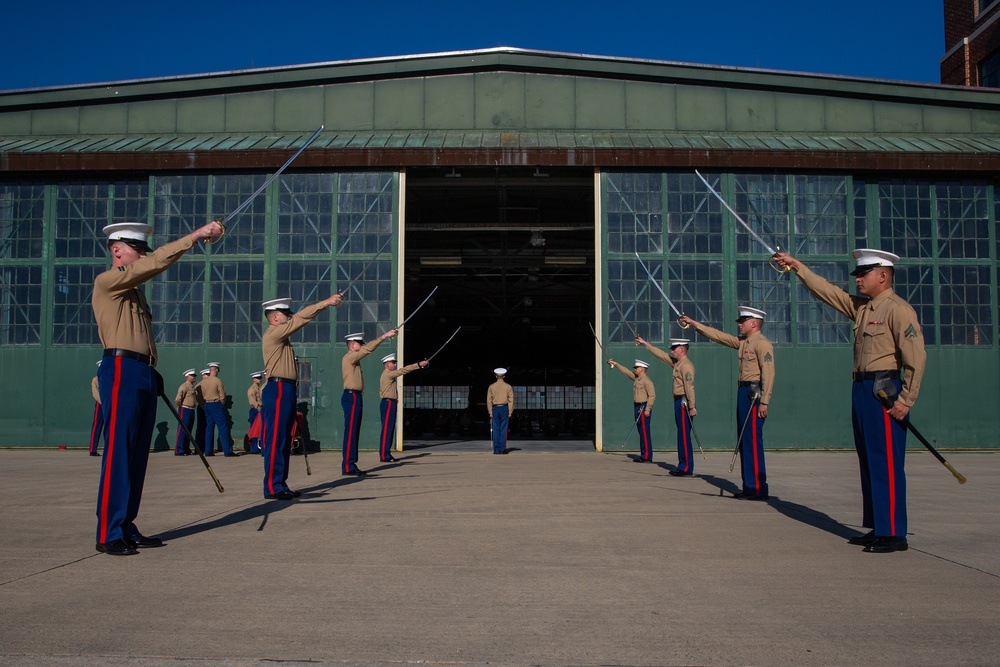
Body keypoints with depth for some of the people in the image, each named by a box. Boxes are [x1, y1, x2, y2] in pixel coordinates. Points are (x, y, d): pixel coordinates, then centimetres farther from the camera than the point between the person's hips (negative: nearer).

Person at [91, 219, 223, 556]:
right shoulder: (107, 281, -3)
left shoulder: (134, 289, 24)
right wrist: (195, 235, -16)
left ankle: (127, 528, 13)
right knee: (118, 452, -10)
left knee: (138, 454, 8)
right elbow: (156, 263, -14)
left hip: (144, 375, 9)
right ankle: (108, 534, -7)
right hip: (122, 370, -9)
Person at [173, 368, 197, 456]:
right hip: (185, 410, -9)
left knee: (188, 431, 12)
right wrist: (180, 407, -5)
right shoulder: (184, 386, -11)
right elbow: (177, 399, -19)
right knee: (182, 430, -8)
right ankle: (178, 451, -8)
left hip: (191, 411, 9)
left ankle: (186, 449, 18)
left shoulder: (192, 387, 19)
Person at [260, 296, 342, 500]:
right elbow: (300, 318, -13)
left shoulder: (281, 336, 21)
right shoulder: (272, 334, -9)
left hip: (287, 391, 11)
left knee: (285, 440, 11)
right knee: (275, 439, -9)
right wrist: (325, 303, -13)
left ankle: (281, 485, 15)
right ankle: (272, 487, -7)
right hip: (278, 390, -10)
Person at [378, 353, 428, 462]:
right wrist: (419, 364, -23)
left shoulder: (385, 376, 21)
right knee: (386, 429, -11)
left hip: (387, 403, 11)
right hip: (388, 404, -11)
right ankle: (384, 456, -13)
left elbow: (381, 392, 26)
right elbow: (404, 370, -20)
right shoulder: (388, 374, -10)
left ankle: (386, 454, 13)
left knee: (389, 429, 11)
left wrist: (394, 397, 16)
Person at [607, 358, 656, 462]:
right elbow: (626, 371, 26)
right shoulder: (636, 378, 14)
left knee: (645, 433, -9)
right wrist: (615, 364, 28)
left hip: (643, 408, -9)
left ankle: (647, 457, -9)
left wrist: (647, 409, -22)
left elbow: (652, 396, -18)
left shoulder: (647, 381, -12)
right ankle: (643, 455, 13)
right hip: (637, 408, 9)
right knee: (641, 433, 10)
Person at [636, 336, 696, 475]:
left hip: (683, 403, -10)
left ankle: (687, 468, -8)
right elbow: (661, 354, 27)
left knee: (684, 435, -9)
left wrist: (692, 407, -26)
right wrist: (645, 344, 30)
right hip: (678, 402, 10)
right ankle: (682, 466, 15)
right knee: (681, 435, 11)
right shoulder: (677, 363, 16)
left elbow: (689, 387, -21)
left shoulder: (686, 365, -14)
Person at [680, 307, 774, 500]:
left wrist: (764, 402, -22)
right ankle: (749, 487, 14)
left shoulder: (762, 343, -10)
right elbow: (718, 335, 23)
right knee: (744, 441, 10)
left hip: (754, 395, -10)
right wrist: (693, 323, 23)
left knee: (752, 441, -10)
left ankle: (758, 489, -8)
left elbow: (768, 374, -17)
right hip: (743, 393, 10)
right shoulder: (742, 342, 17)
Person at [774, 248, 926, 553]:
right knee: (869, 463, 12)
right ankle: (877, 529, 19)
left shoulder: (898, 309, -11)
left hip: (885, 392, -9)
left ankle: (894, 534, -3)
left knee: (886, 464, -7)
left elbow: (916, 357, -15)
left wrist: (905, 400, -17)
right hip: (862, 391, 9)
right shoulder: (860, 307, 15)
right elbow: (826, 290, 23)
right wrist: (797, 266, 20)